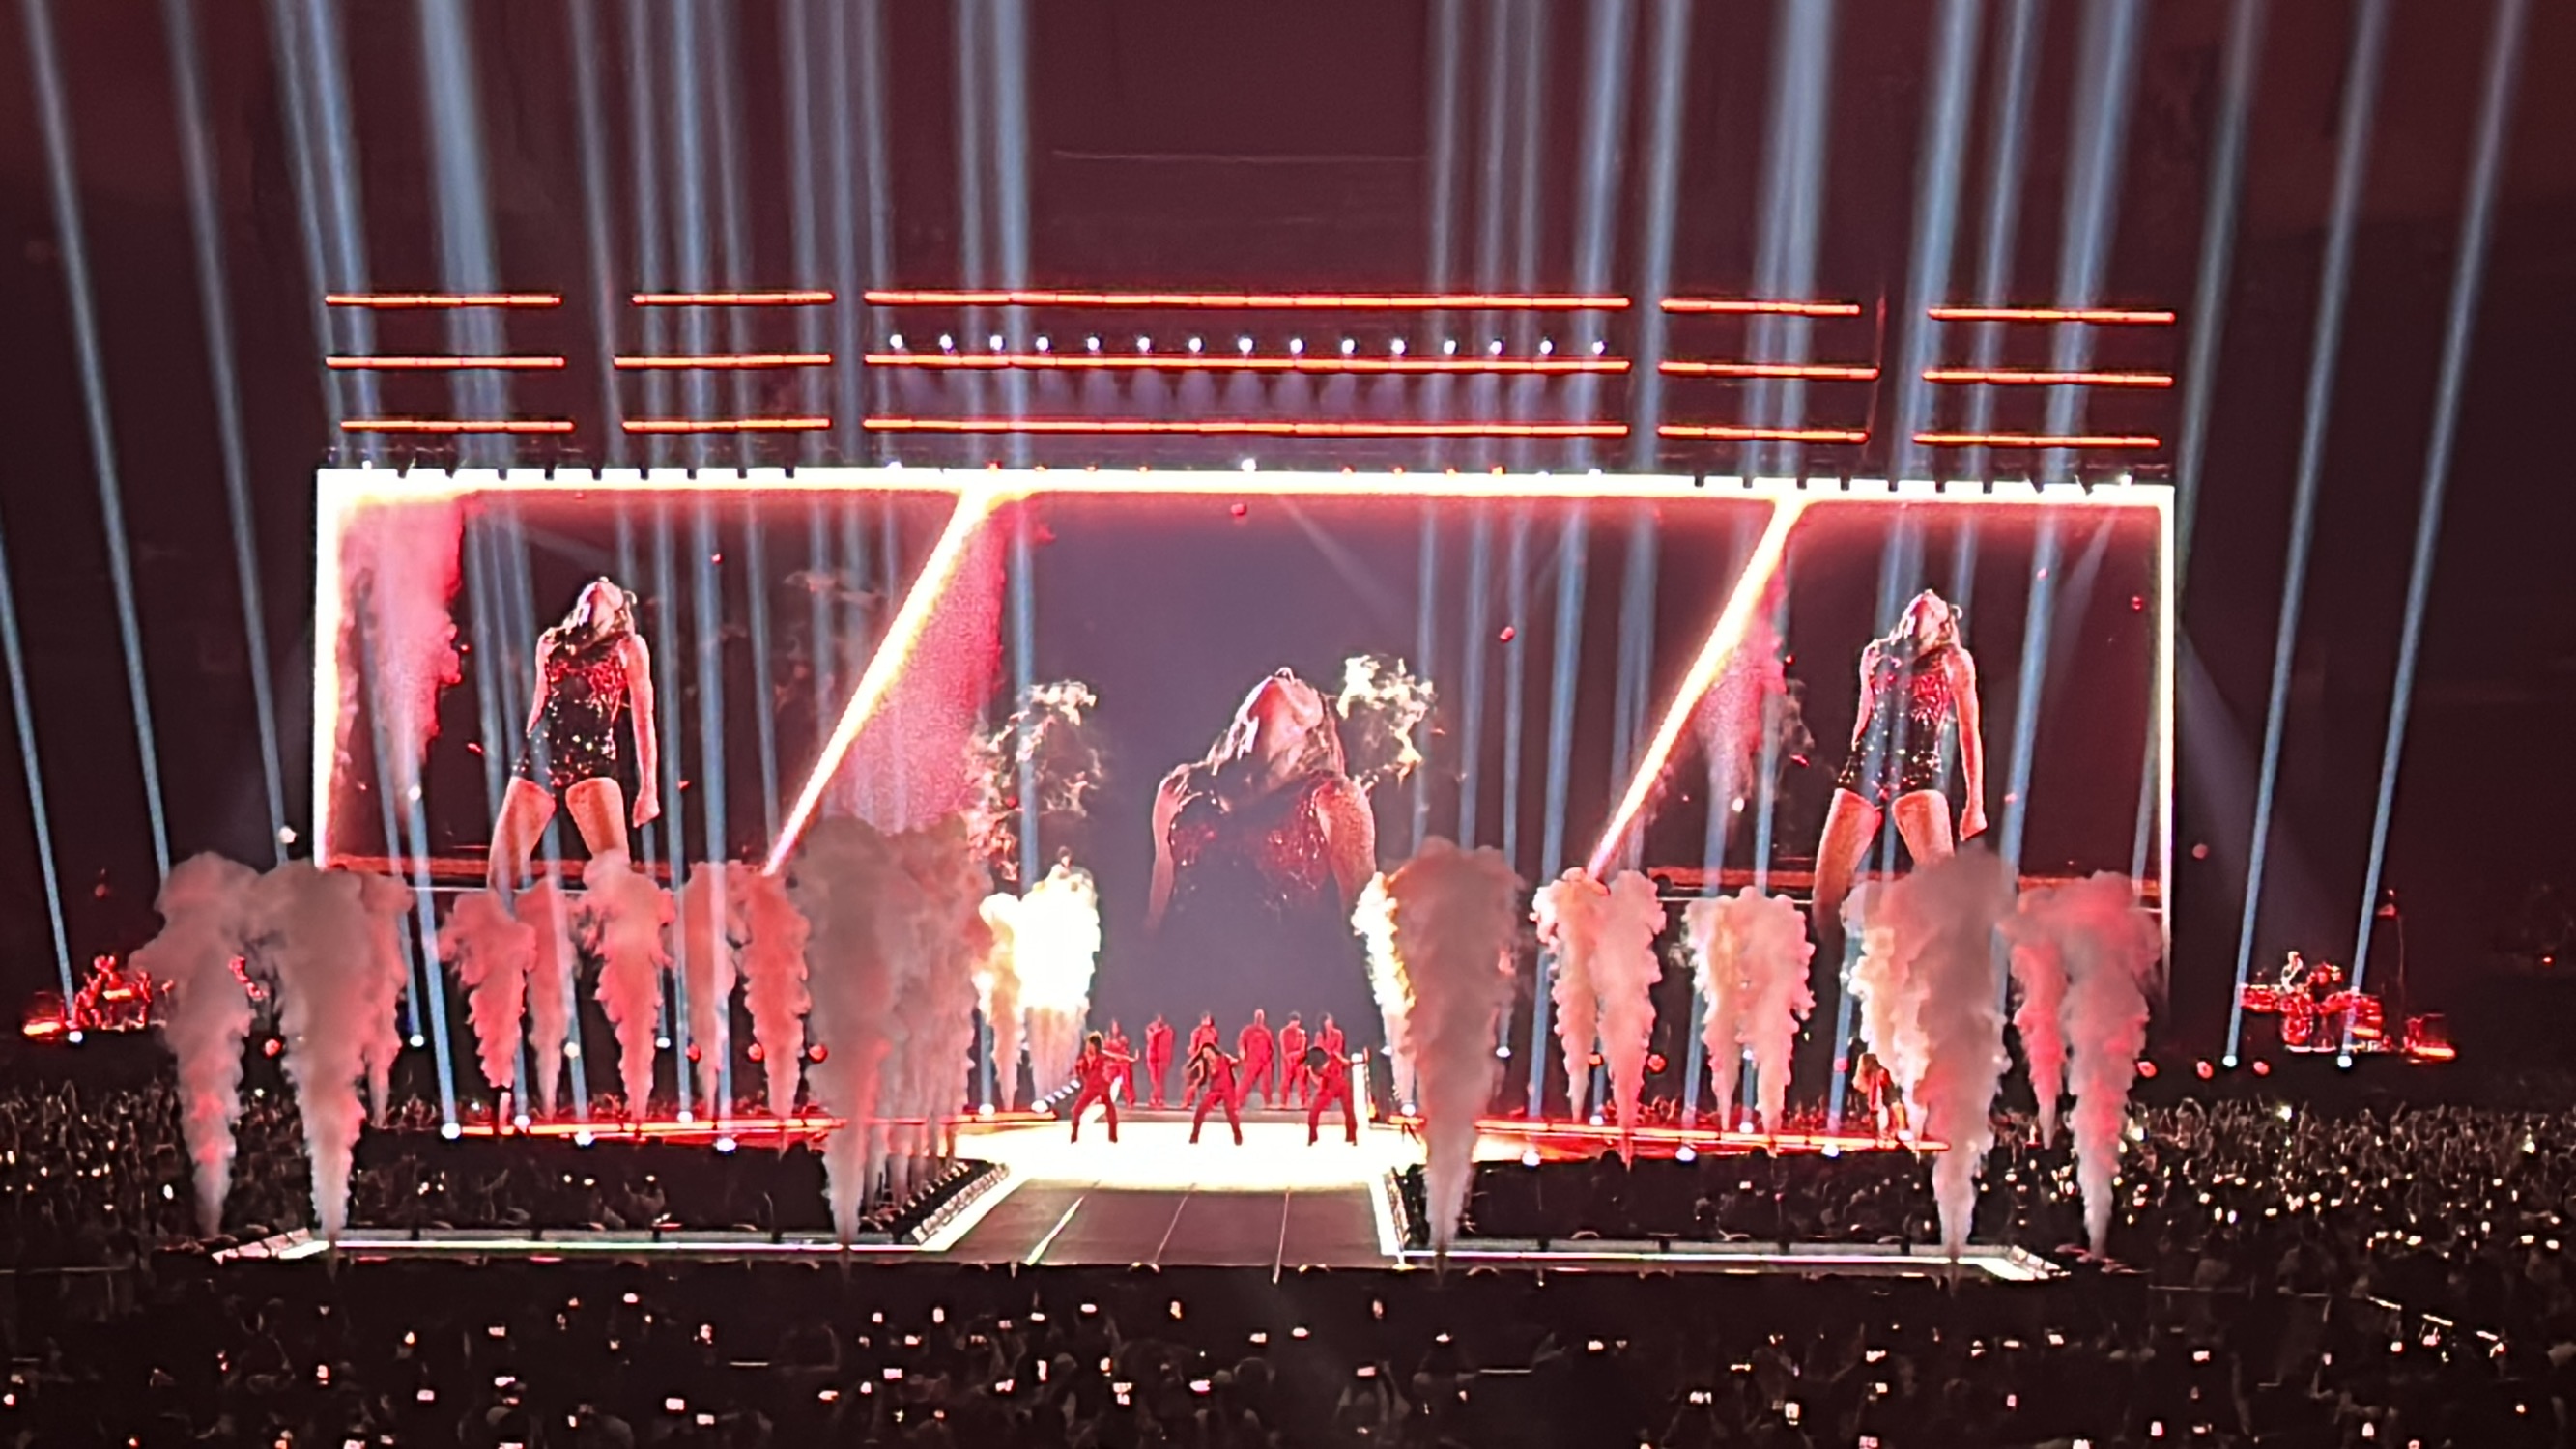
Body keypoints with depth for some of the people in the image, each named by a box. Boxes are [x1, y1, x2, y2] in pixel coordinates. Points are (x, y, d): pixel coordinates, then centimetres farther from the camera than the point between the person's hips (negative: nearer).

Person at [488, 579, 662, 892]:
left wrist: (648, 787, -2)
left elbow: (643, 719, 6)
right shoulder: (551, 642, 21)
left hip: (593, 757, -3)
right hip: (540, 753, 4)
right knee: (500, 870, -2)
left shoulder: (629, 646, 11)